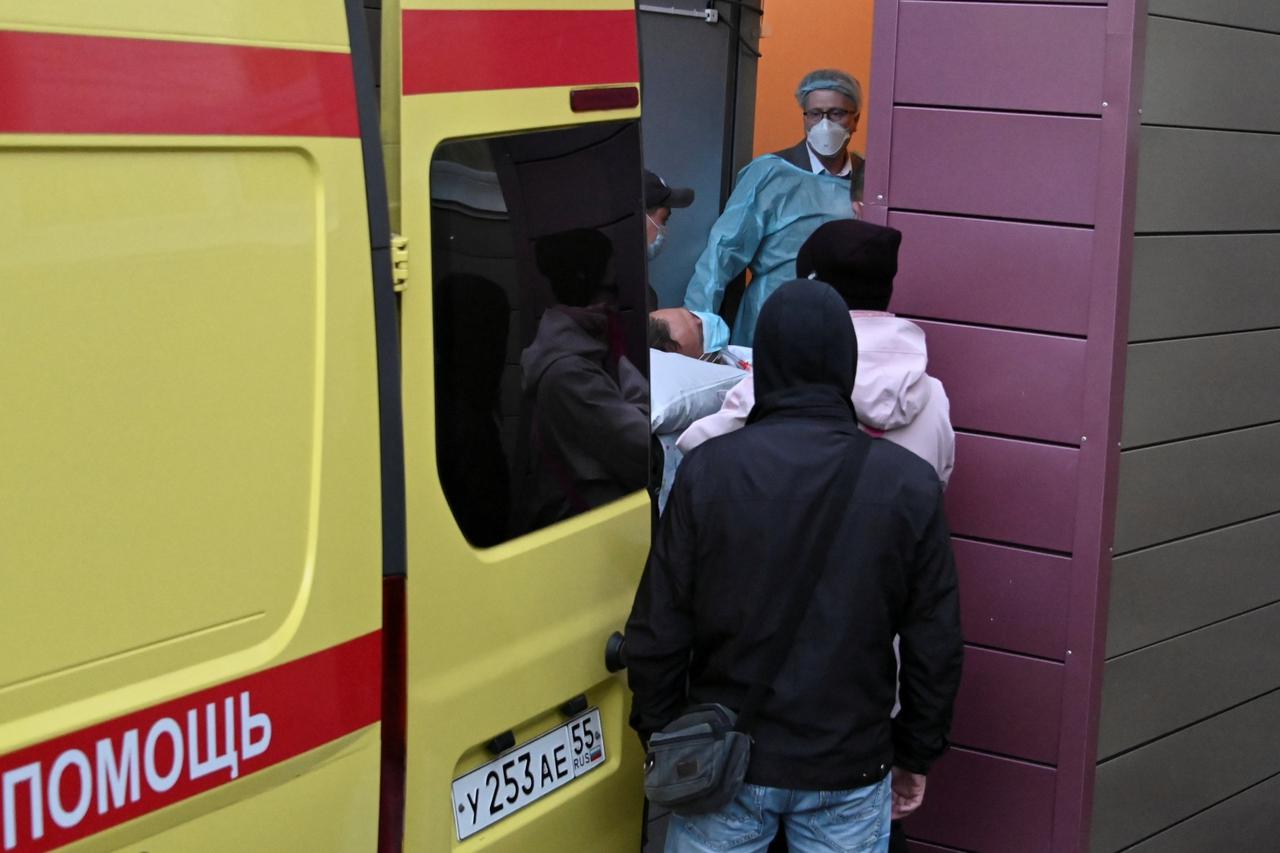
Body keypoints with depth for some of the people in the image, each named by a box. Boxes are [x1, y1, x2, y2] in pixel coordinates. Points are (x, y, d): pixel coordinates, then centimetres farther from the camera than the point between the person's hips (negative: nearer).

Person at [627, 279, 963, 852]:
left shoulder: (707, 470, -11)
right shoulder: (910, 483, -8)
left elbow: (657, 633, -7)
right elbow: (936, 647, -3)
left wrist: (660, 738, 8)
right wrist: (916, 757, 10)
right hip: (850, 772, 1)